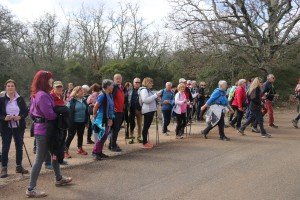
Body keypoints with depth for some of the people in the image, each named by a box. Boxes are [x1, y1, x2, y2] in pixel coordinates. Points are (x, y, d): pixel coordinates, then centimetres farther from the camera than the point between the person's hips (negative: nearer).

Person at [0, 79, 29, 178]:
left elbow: (26, 111, 2)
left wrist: (20, 116, -16)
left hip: (19, 127, 2)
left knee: (19, 147, 10)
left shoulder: (20, 99, 1)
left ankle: (19, 166, 24)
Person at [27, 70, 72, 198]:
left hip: (40, 128, 10)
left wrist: (39, 118, 8)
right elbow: (50, 114, -25)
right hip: (44, 130, -10)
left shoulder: (36, 94, 11)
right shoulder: (43, 95, -21)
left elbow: (32, 112, 18)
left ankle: (59, 179, 37)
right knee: (40, 159, -3)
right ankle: (31, 189, 5)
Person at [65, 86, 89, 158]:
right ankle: (65, 151, 7)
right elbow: (68, 111, -13)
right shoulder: (72, 101, -11)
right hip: (74, 122, -6)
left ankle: (80, 149, 32)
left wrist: (86, 121, 10)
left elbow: (86, 111, 11)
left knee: (80, 135, 17)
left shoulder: (84, 100, 6)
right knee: (70, 136, -1)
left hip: (82, 122, 6)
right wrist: (69, 122, -17)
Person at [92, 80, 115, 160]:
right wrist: (94, 116, -5)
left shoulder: (109, 95, 9)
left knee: (104, 136, 12)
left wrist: (110, 119, 14)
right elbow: (95, 107, -16)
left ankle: (99, 152, 22)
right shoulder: (102, 95, -17)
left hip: (108, 119, 9)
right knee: (102, 136, -6)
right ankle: (95, 152, 4)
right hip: (102, 119, -9)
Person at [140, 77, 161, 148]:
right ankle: (144, 143, -3)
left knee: (147, 126, 11)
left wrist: (156, 95, 10)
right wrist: (155, 95, -21)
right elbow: (145, 100, -23)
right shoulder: (144, 90, -10)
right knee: (146, 126, -7)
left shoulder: (148, 90, 20)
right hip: (147, 110, -10)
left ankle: (146, 141, 17)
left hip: (150, 110, 10)